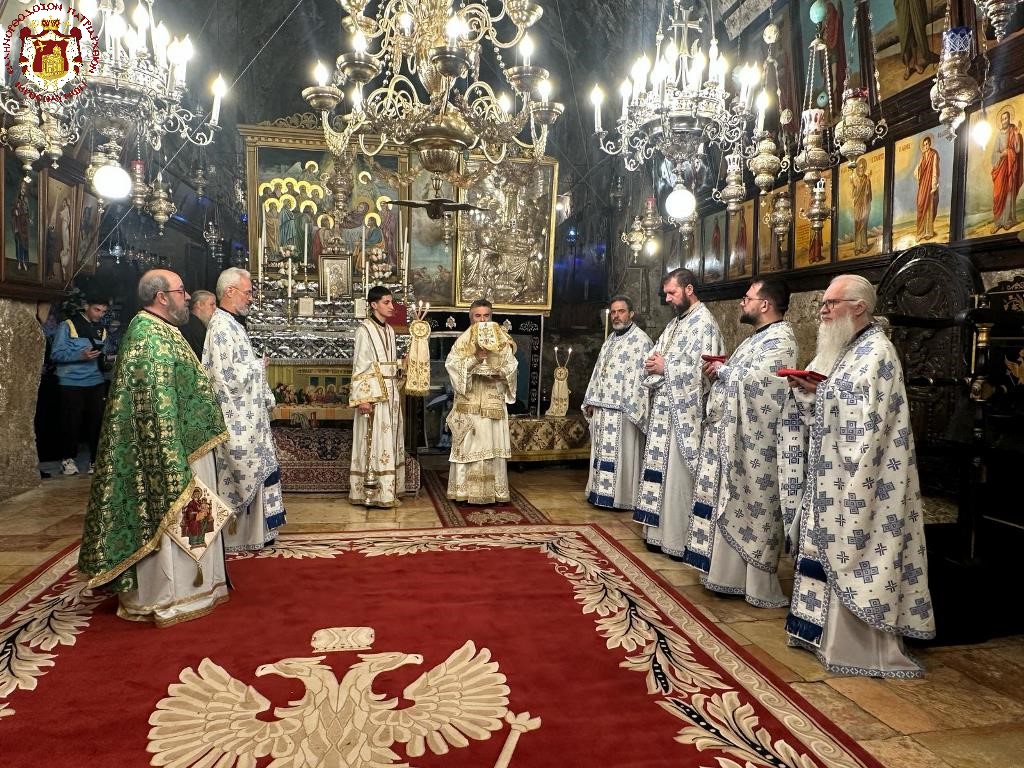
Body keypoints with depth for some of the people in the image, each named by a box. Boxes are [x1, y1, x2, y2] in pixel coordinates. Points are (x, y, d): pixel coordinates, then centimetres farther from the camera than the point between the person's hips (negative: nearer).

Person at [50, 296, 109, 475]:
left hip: (96, 382, 4)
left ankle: (95, 460, 9)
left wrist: (106, 360, 0)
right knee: (72, 422, 1)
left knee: (97, 421, 1)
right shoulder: (68, 326, -2)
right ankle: (68, 459, 16)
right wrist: (80, 355, -22)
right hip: (71, 383, -4)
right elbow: (56, 354, -8)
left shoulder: (102, 330, 14)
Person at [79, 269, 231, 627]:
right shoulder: (150, 337, -19)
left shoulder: (156, 330, 14)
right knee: (169, 519, 0)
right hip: (169, 448, -11)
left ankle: (186, 586, 30)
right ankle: (169, 598, 12)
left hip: (183, 445, 11)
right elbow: (158, 404, -24)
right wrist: (175, 460, -24)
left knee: (173, 519, 18)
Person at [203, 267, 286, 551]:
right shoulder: (221, 326, -17)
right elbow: (227, 374, -24)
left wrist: (265, 399, 15)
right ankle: (233, 536, 12)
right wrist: (259, 365, -10)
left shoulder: (232, 324, 13)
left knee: (255, 473, 15)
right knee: (239, 475, 0)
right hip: (236, 419, -10)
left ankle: (252, 531, 25)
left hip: (248, 415, 10)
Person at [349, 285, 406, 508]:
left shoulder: (389, 330, 14)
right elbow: (359, 365, -12)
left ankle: (387, 490, 16)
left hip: (391, 391, 8)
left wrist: (397, 389, 14)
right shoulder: (364, 329, -9)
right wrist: (362, 397, -18)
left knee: (389, 438, 9)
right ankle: (372, 493, 3)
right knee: (373, 440, -4)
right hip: (372, 391, -8)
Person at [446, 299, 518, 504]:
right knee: (469, 445, -2)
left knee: (494, 445, 2)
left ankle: (495, 490, 9)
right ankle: (466, 490, 4)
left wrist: (498, 373, -13)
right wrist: (475, 358, -19)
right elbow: (451, 364, -8)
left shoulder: (502, 341, 10)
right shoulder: (463, 341, 4)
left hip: (494, 403, 2)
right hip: (470, 403, -2)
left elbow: (511, 368, 6)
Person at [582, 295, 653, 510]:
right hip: (602, 407, 8)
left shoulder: (641, 340, -9)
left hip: (622, 408, -8)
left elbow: (642, 376, -15)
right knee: (602, 451, 12)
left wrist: (632, 408, -20)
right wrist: (592, 401, 14)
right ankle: (602, 492, 21)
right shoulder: (610, 340, 16)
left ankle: (621, 497, 7)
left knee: (621, 452, -2)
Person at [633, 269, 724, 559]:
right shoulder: (676, 322, 18)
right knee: (661, 472, 12)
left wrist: (665, 367, -12)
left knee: (678, 476, -3)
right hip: (664, 409, 9)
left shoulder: (704, 323, -10)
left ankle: (679, 540, 7)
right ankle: (660, 532, 21)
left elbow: (701, 370, -20)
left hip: (684, 412, -9)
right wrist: (652, 364, -4)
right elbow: (655, 356, 19)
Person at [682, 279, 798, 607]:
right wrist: (718, 370, 3)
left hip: (753, 442, -10)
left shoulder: (780, 339, -13)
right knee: (730, 507, 14)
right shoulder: (755, 338, 17)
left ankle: (758, 583, 10)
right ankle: (731, 572, 24)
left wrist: (722, 370, -8)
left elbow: (750, 379, -24)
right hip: (731, 436, 10)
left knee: (752, 507, -1)